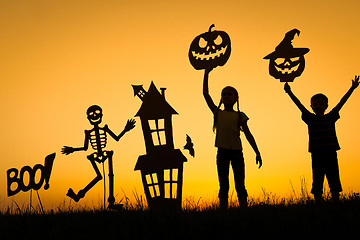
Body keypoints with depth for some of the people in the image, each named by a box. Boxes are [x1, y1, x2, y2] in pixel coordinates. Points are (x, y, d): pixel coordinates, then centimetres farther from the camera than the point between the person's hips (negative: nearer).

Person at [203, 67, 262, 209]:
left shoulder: (239, 116, 8)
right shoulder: (218, 113, 10)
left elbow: (248, 135, 9)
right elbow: (205, 94, 6)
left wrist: (257, 153, 4)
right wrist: (206, 74, 4)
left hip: (237, 151, 0)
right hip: (222, 151, 1)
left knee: (240, 186, 1)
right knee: (223, 186, 3)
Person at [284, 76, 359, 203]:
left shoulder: (330, 117, 9)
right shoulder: (310, 119, 6)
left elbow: (341, 103, 8)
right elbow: (299, 104, -3)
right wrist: (290, 93, -13)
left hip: (331, 153, 1)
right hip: (316, 154, -1)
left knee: (334, 183, 5)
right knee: (317, 184, 1)